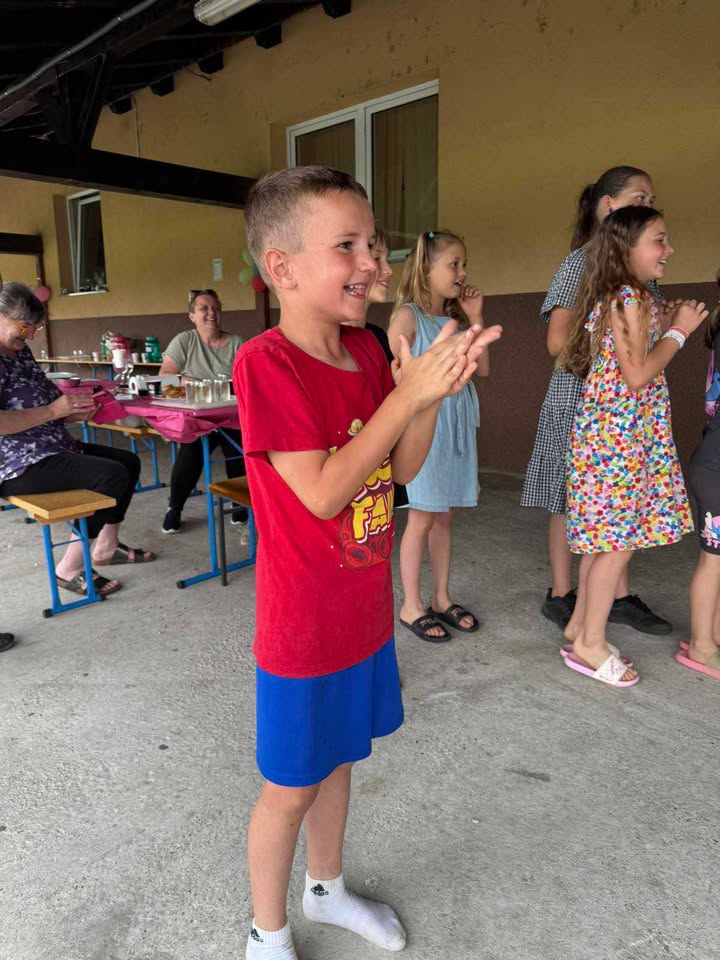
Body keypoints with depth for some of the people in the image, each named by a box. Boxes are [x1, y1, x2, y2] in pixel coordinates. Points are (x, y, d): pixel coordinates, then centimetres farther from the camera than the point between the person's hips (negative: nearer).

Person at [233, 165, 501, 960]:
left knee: (337, 760, 26)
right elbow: (323, 492, -25)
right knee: (289, 788, 14)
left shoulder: (367, 351, 1)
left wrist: (433, 392, -13)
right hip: (302, 625, -7)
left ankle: (327, 889, 53)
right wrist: (407, 394, -24)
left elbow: (404, 468, 3)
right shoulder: (265, 363, -21)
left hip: (363, 611, 7)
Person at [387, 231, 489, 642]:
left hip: (456, 426, 7)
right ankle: (412, 606, 14)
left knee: (444, 516, 13)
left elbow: (483, 368, 8)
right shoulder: (408, 316, -8)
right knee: (422, 517, 0)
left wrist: (475, 319, 4)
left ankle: (442, 598, 25)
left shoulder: (454, 318, 13)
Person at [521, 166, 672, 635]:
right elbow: (559, 341, -16)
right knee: (572, 502, 3)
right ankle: (561, 596, 17)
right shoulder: (581, 263, -7)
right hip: (580, 399, -7)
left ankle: (620, 596, 24)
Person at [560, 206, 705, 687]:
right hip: (618, 434, -10)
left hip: (614, 432, 10)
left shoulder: (620, 299, 15)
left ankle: (580, 625, 27)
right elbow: (637, 375, -19)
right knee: (619, 541, -2)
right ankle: (590, 645, 11)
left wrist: (673, 326, 13)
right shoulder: (631, 299, -15)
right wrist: (679, 331, -8)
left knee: (605, 538, 15)